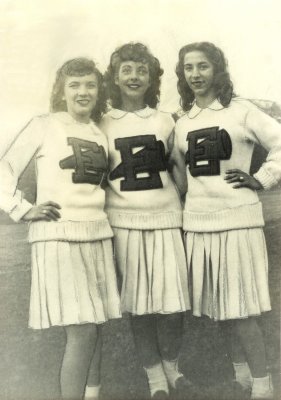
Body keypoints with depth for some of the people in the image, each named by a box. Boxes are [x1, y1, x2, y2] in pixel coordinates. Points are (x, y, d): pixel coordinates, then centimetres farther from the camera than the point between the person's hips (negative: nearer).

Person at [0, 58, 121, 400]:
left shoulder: (100, 135, 15)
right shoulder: (44, 126, 0)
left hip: (97, 235, 6)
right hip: (57, 236, -5)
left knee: (93, 329, 8)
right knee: (81, 333, -10)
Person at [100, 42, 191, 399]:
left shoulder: (165, 121, 10)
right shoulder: (103, 125, 5)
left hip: (165, 218, 1)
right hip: (124, 221, -1)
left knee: (171, 300, -1)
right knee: (138, 302, 2)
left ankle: (171, 363, 24)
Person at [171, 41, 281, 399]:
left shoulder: (240, 110, 0)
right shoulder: (181, 124, 13)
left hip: (238, 221, -5)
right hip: (198, 223, 5)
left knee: (240, 310, -4)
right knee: (217, 307, 12)